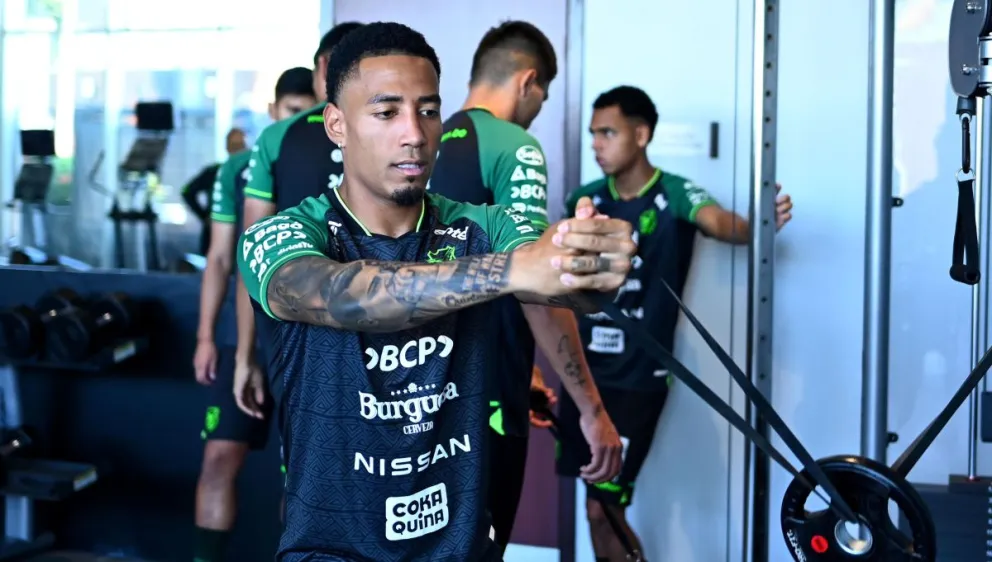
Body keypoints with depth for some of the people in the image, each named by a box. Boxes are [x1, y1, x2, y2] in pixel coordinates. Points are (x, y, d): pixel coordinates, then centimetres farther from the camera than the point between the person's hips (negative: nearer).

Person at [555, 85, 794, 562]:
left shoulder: (674, 195, -11)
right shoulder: (585, 200, 4)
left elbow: (720, 222, -31)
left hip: (638, 379, -5)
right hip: (585, 371, 5)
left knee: (604, 510, -5)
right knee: (595, 504, 13)